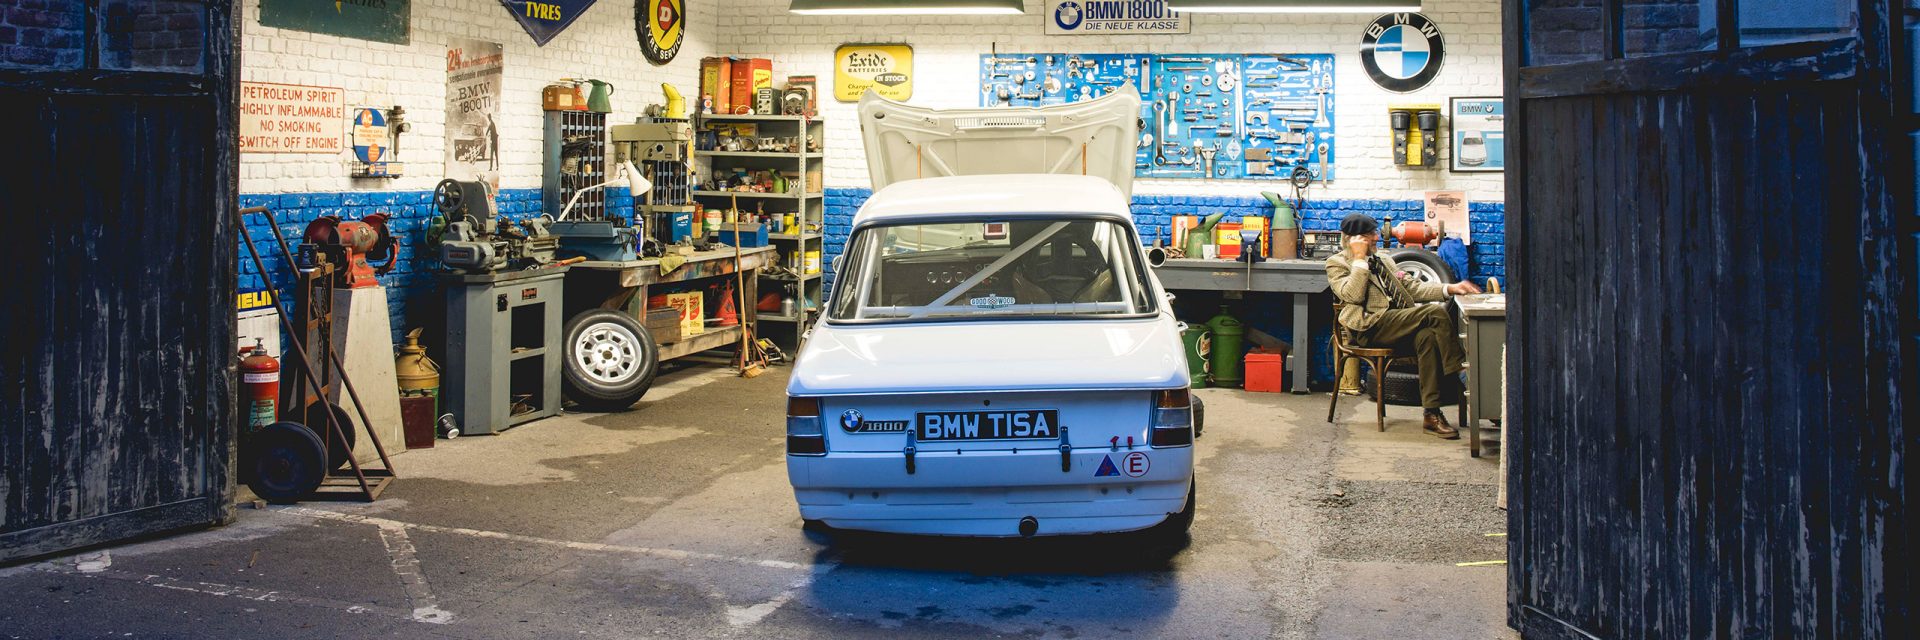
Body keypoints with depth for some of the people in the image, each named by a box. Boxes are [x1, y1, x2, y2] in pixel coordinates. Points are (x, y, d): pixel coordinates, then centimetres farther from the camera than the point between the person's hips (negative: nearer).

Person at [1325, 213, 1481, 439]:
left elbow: (1412, 288, 25)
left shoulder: (1385, 260, 30)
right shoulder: (1337, 263, 7)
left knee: (1427, 336, -28)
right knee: (1436, 312, -23)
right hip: (1372, 327, -7)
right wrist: (1359, 258, -7)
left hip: (1400, 325, 7)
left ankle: (1432, 416, -28)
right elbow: (1353, 295, -11)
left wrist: (1450, 288, 12)